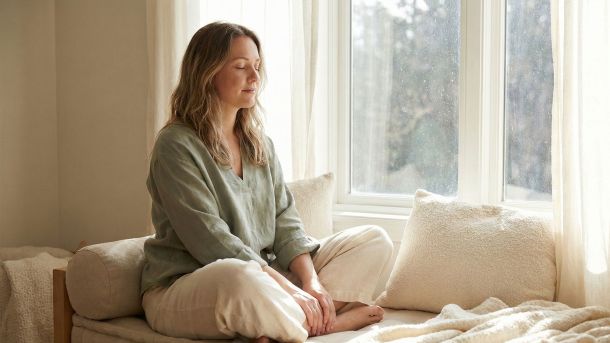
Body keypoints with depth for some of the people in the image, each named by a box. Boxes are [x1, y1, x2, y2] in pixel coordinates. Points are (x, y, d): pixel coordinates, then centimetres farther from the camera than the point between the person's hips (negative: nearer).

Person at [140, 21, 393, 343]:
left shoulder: (260, 145, 13)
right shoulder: (176, 145, -11)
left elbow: (284, 222, 6)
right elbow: (211, 241, -20)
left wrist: (311, 281, -12)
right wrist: (289, 289, -23)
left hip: (263, 273, 8)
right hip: (181, 287, -8)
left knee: (374, 240, -2)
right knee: (242, 282, -44)